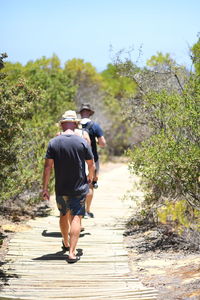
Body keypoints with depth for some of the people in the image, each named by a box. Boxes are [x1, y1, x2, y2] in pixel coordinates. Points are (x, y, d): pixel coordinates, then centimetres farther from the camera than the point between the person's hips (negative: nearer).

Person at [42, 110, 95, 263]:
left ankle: (66, 243, 41)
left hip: (60, 189, 2)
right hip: (79, 188, -2)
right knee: (76, 218, -3)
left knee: (64, 215, 21)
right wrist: (90, 177, 21)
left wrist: (45, 188, -2)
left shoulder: (53, 142, -5)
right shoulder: (82, 142, -7)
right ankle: (72, 252, -12)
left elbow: (48, 166, -7)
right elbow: (91, 165, 0)